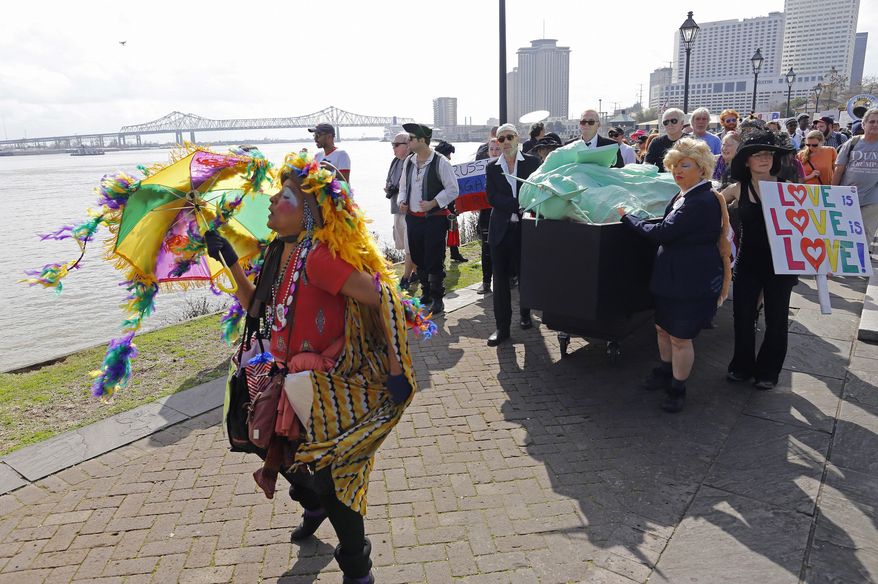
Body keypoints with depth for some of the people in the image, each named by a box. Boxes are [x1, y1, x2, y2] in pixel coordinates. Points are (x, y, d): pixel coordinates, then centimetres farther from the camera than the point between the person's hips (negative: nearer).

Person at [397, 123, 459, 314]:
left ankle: (437, 298, 12)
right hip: (412, 218, 7)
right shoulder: (408, 162, 8)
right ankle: (426, 293, 30)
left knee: (434, 260, -2)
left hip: (434, 218, -6)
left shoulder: (440, 162, -11)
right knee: (418, 259, 14)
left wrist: (433, 203, -18)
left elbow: (453, 189, -9)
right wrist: (402, 201, 1)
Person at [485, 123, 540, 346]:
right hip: (501, 229, 1)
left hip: (527, 227, 0)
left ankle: (525, 313, 34)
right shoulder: (492, 168, 6)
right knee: (501, 278, 0)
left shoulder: (532, 162, 4)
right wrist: (519, 206, -15)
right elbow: (492, 197, -5)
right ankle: (502, 326, 6)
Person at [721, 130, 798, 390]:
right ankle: (742, 366, 28)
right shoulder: (738, 189, -1)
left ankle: (767, 371, 28)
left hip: (780, 265, -1)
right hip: (748, 263, 1)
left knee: (776, 320, 9)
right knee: (743, 317, 7)